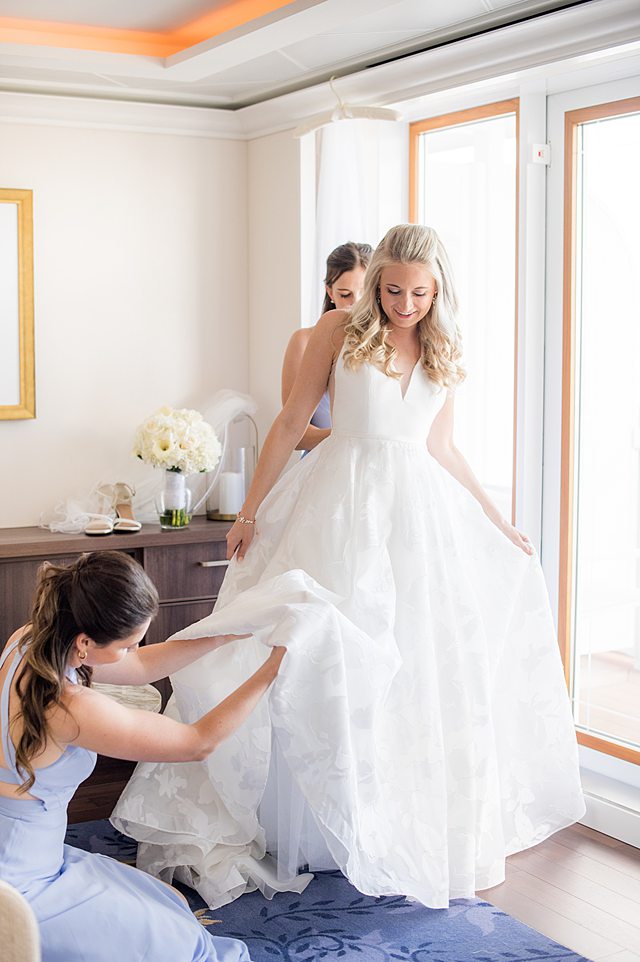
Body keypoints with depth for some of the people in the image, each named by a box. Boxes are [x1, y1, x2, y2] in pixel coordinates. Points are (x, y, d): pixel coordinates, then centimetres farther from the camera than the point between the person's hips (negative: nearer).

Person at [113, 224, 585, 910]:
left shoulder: (446, 352, 8)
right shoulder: (339, 330, -2)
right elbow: (292, 421, 0)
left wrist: (499, 523, 16)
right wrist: (251, 509, 0)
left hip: (422, 509, 4)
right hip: (346, 502, -3)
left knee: (427, 664, 6)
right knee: (334, 660, -5)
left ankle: (435, 830, 21)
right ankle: (339, 825, 7)